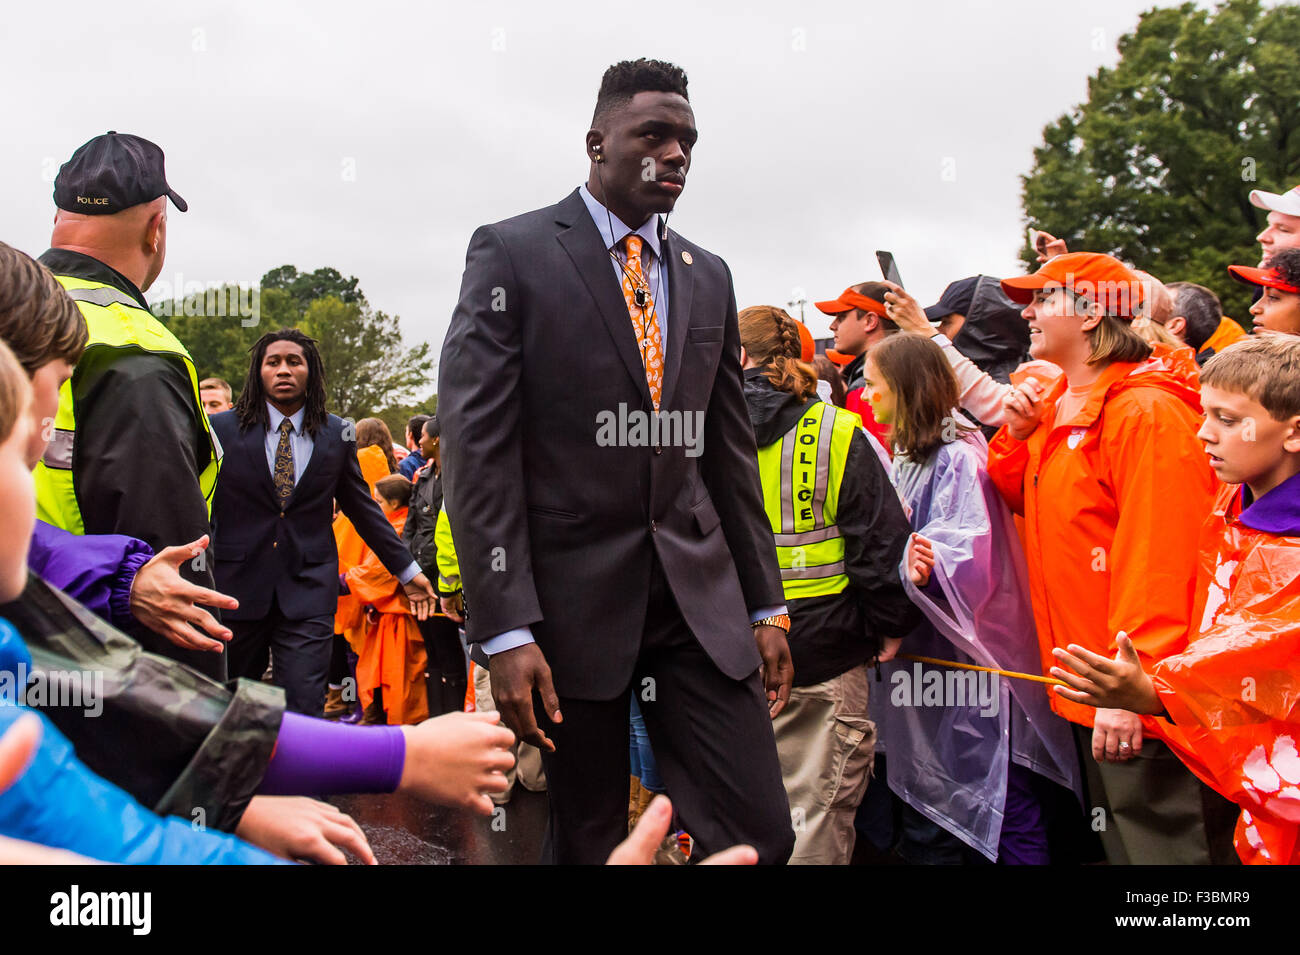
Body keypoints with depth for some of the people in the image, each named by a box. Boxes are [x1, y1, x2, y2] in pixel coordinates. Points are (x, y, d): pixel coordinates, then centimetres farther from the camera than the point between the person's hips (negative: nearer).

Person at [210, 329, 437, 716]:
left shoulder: (337, 434, 6)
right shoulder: (223, 429, 2)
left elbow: (363, 507, 13)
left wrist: (407, 570, 12)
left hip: (307, 593, 0)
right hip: (237, 587, 0)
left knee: (304, 710, -10)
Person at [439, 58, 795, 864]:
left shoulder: (709, 277, 13)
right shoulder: (514, 254, -3)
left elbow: (730, 451, 15)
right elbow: (477, 446, -10)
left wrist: (767, 607, 12)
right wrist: (505, 629, -16)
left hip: (701, 594, 4)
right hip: (575, 596, -4)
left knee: (763, 834, 0)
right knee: (589, 842, 9)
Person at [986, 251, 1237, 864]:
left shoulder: (1146, 411, -18)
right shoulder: (1060, 405, 11)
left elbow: (1160, 555, -24)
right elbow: (1024, 503, 22)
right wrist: (1017, 435, 3)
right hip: (1088, 691, 10)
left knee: (1159, 842, 0)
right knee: (1119, 839, 21)